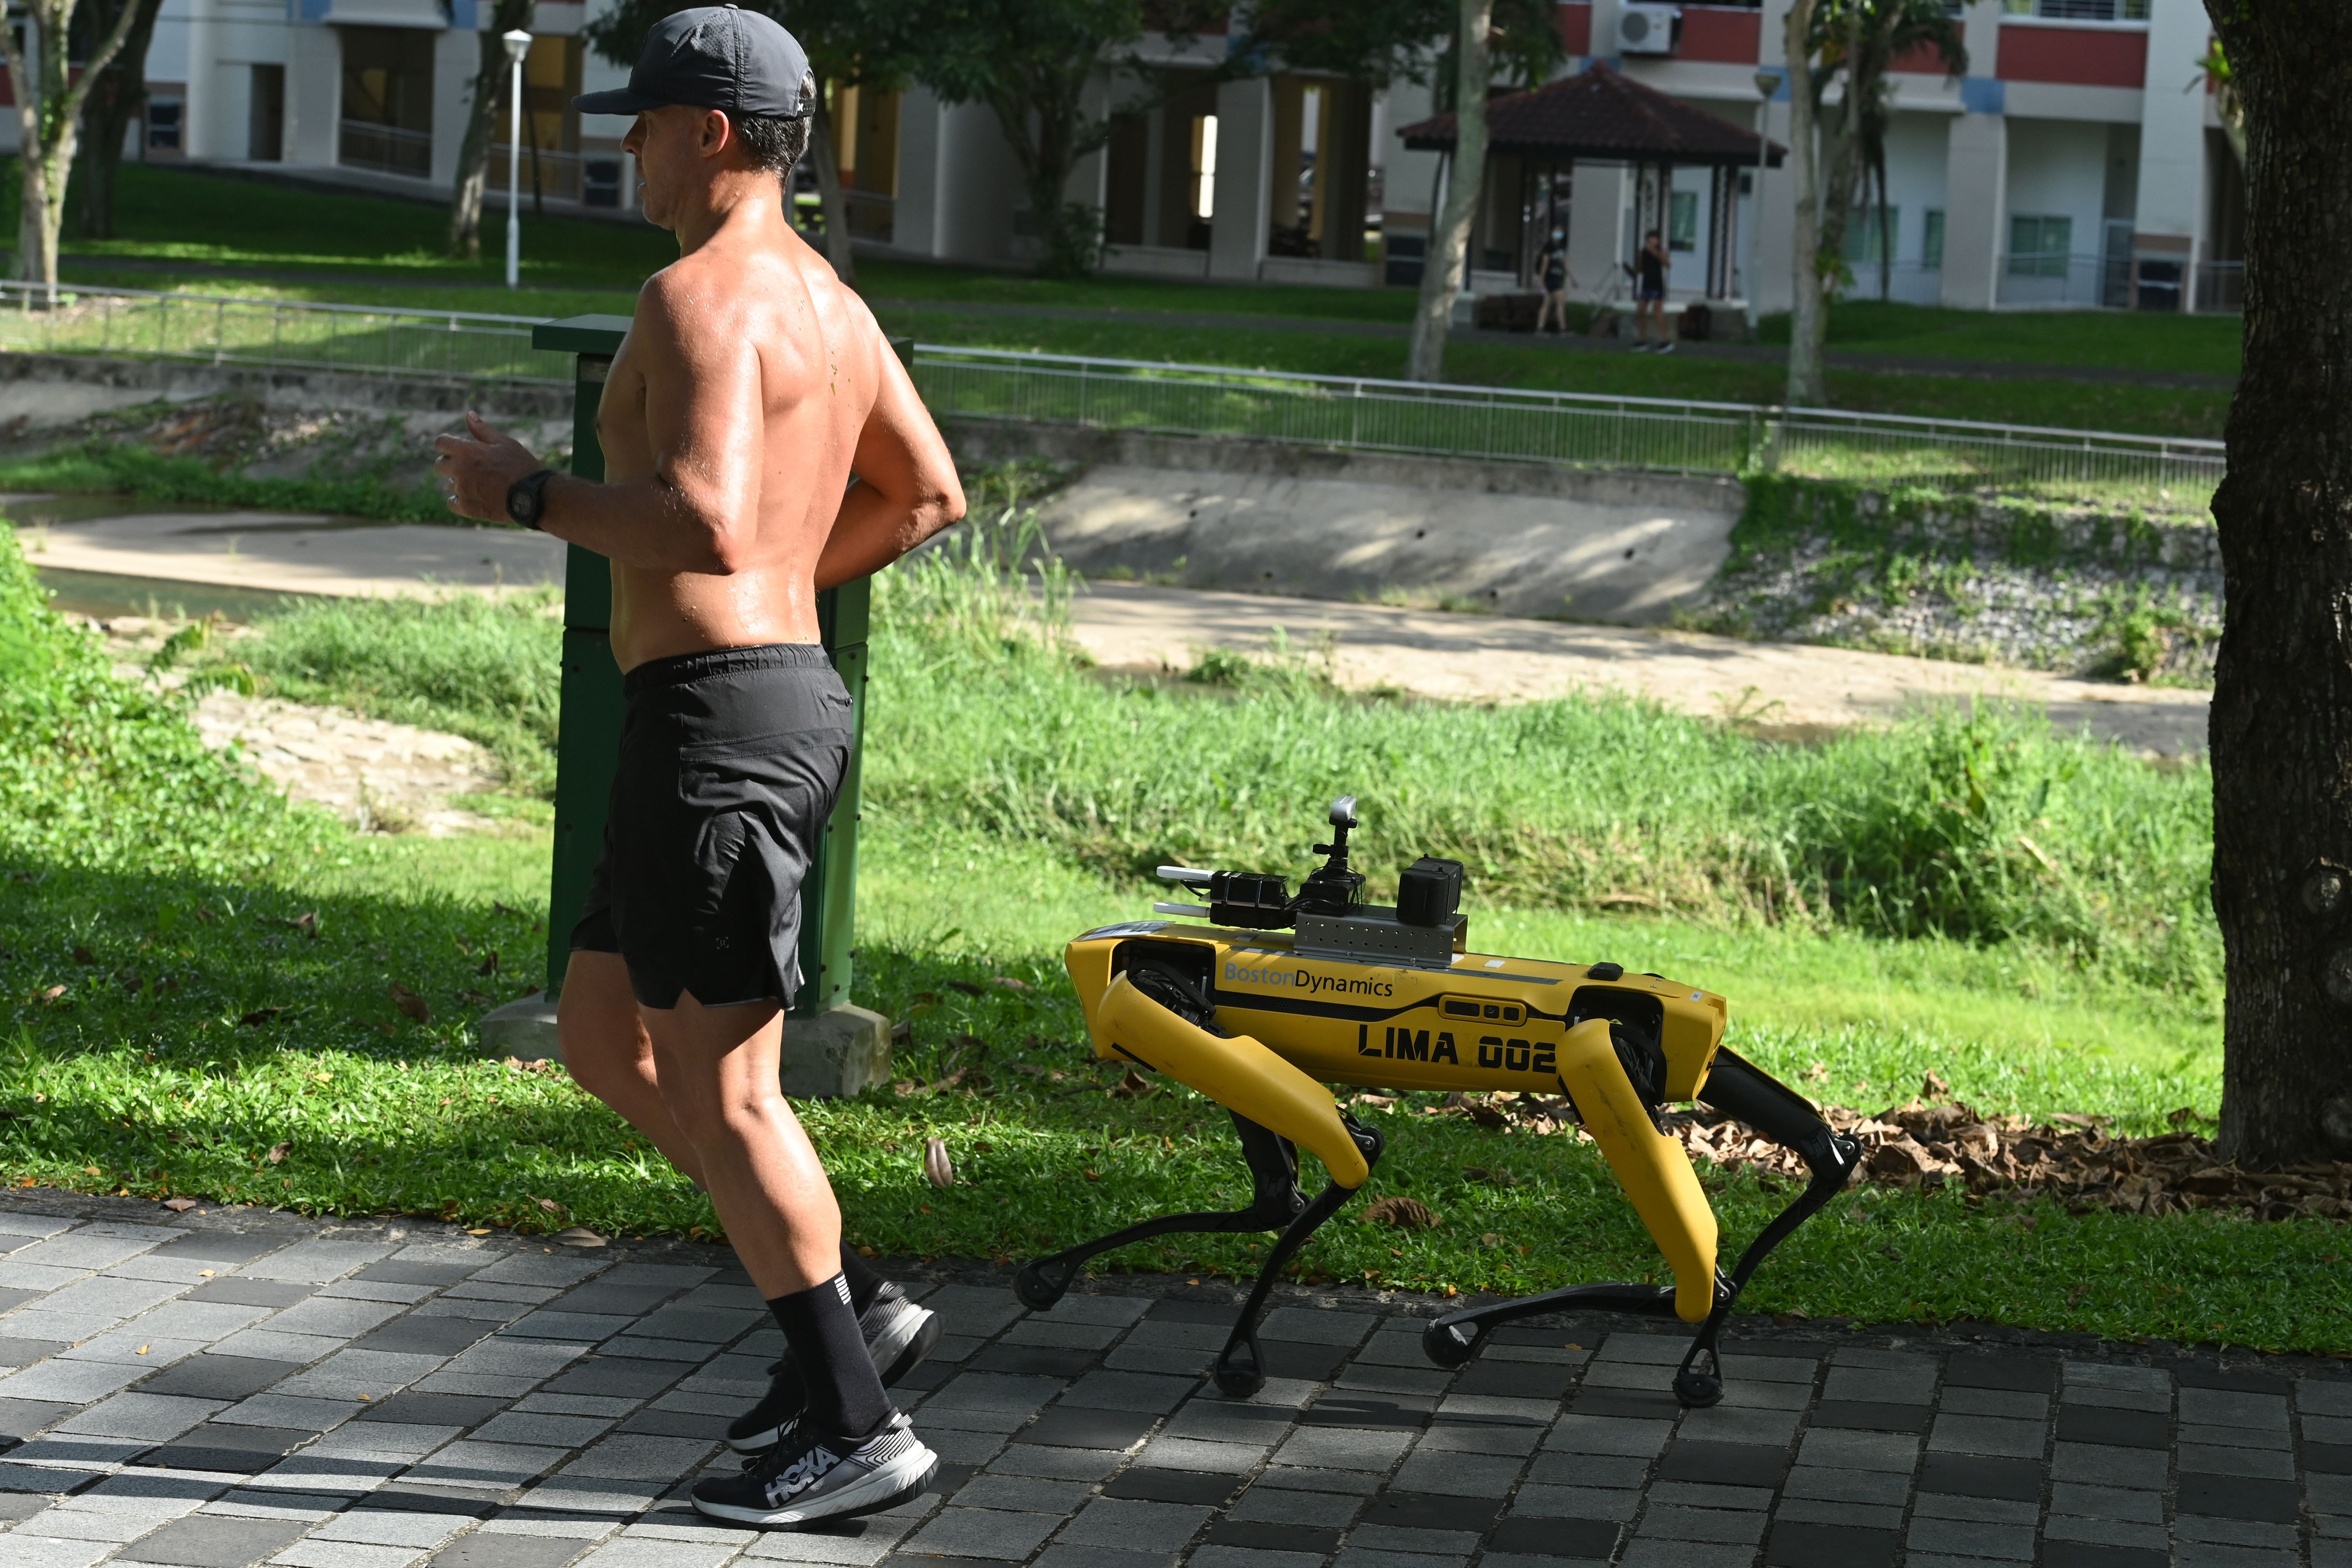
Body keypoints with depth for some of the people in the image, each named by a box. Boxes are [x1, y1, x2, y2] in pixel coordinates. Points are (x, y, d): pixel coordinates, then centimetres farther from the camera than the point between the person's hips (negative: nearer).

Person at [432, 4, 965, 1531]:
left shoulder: (703, 295, -15)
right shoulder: (825, 298, 16)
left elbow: (707, 526, -28)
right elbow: (930, 496, 25)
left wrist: (525, 494, -15)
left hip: (714, 716, -10)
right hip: (790, 690, 10)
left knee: (720, 1087, -3)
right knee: (604, 1039, 19)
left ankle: (853, 1426, 2)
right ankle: (853, 1306, 18)